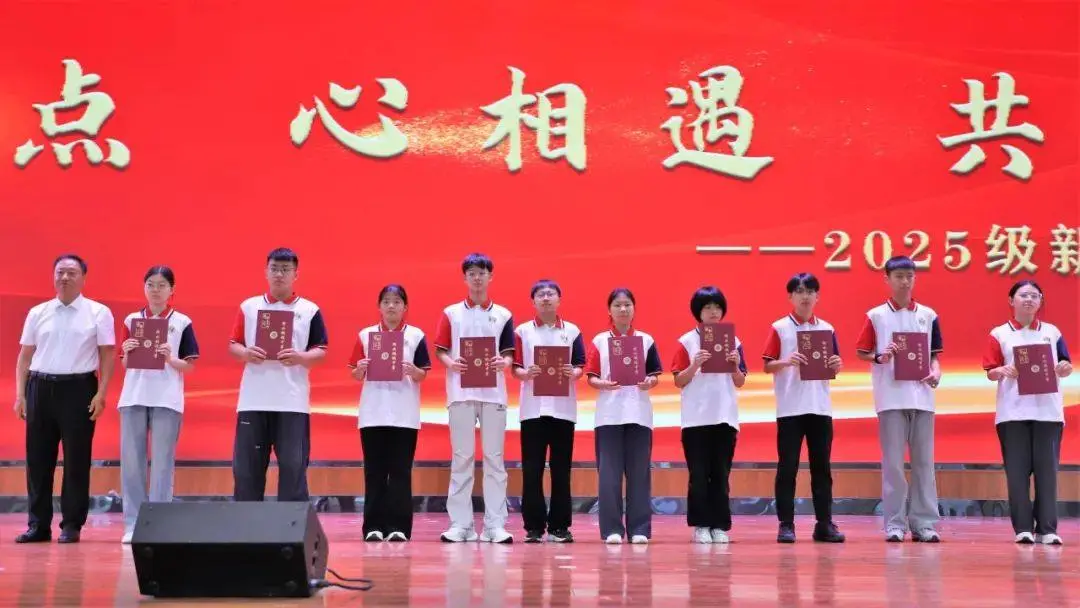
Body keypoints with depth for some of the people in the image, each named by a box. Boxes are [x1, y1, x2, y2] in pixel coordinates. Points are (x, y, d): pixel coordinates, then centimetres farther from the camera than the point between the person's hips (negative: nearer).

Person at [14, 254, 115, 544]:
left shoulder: (98, 312, 2)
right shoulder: (37, 313, 11)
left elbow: (107, 356, 0)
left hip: (79, 388, -3)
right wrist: (20, 394, 5)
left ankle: (72, 525, 8)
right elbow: (25, 356, 13)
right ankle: (39, 524, 13)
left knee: (76, 460, 0)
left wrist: (101, 394, -8)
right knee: (38, 458, 4)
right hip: (40, 388, 3)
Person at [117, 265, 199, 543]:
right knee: (131, 460, 1)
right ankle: (133, 524, 7)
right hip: (134, 397, 2)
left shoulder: (182, 322, 3)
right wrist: (127, 352, -10)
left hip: (167, 400, -2)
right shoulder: (131, 320, 9)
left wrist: (170, 359, -16)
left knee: (162, 462, -1)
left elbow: (190, 366, 2)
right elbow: (123, 365, 10)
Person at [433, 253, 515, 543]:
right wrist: (451, 363, -16)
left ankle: (495, 525, 2)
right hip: (461, 392, -1)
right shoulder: (451, 313, 8)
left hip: (494, 393, 1)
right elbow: (440, 351, 4)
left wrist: (504, 362, -15)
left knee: (494, 458, 1)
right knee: (461, 457, 1)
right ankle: (460, 524, 4)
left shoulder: (503, 315, 10)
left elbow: (509, 354, 7)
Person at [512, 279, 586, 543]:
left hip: (563, 408, 1)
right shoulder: (522, 331, 7)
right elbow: (515, 368, 3)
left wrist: (573, 373, -16)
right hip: (532, 408, 0)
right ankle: (534, 526, 5)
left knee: (561, 469, 3)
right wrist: (526, 373, -18)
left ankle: (559, 526, 9)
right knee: (531, 470, -1)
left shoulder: (572, 331, 8)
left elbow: (580, 365, 5)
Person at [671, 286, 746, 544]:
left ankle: (720, 526, 9)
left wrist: (736, 365, -11)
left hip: (726, 417, 2)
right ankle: (701, 525, 8)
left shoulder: (733, 340, 7)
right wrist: (695, 365, -19)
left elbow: (740, 383, 8)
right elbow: (678, 381, -3)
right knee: (698, 475, 0)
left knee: (721, 475, 4)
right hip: (696, 418, -2)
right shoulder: (686, 342, 0)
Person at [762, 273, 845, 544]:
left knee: (822, 467, 6)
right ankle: (786, 524, 4)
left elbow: (834, 368, 15)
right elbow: (767, 366, -2)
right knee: (787, 467, -1)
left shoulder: (826, 329, 10)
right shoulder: (779, 328, 1)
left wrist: (836, 365, -8)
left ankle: (824, 524, 11)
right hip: (790, 408, -3)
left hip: (820, 407, 3)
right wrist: (786, 362, -21)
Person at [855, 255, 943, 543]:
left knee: (924, 462, 4)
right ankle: (894, 523, 3)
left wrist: (936, 372, -8)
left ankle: (923, 522, 8)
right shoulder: (876, 316, 4)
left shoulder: (928, 315, 10)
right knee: (893, 462, -1)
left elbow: (935, 353, 12)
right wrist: (879, 358, -14)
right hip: (890, 397, -2)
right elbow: (861, 352, 5)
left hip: (921, 396, 2)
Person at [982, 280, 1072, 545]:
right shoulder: (999, 334, 5)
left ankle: (1047, 529, 3)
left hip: (1048, 410, 1)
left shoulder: (1052, 332, 11)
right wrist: (1003, 371, -20)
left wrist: (1064, 368, -10)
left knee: (1047, 468, -1)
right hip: (1013, 412, -1)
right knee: (1017, 469, -3)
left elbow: (1066, 366, 13)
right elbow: (990, 373, 2)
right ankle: (1023, 528, 2)